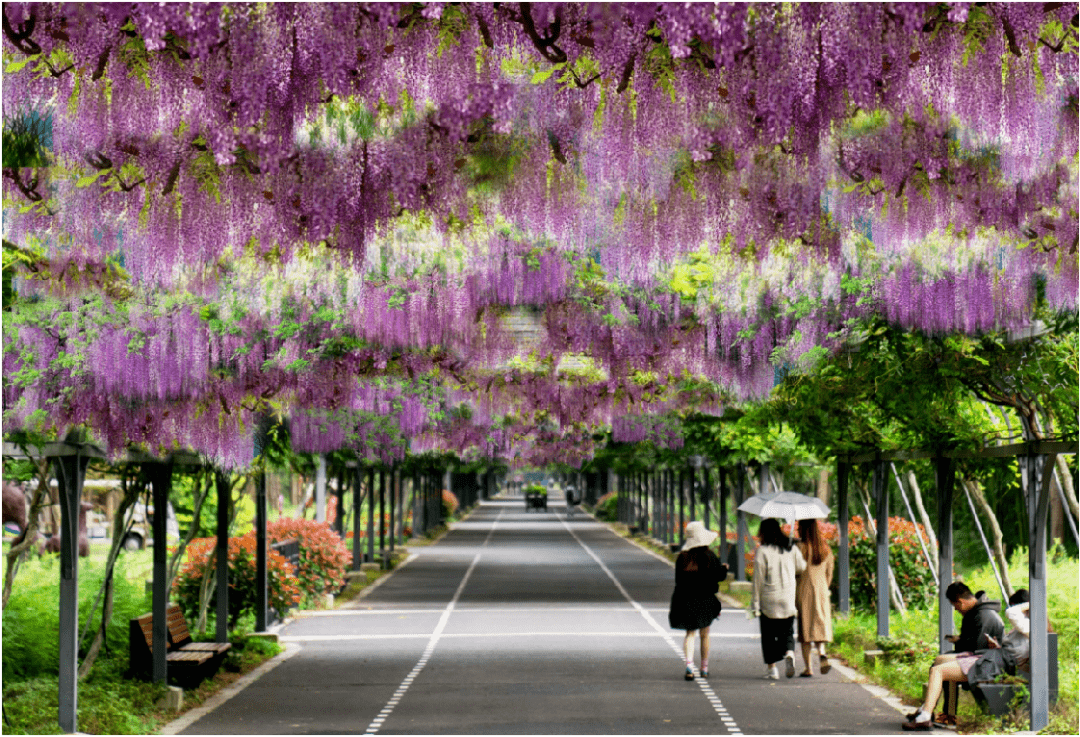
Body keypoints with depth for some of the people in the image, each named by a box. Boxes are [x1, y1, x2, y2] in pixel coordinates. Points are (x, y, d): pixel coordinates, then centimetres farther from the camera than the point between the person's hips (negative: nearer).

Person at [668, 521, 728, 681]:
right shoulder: (709, 556, -10)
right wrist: (724, 568, 15)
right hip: (705, 601, -1)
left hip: (686, 601, 1)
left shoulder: (682, 558, -3)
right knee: (704, 634, 14)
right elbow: (720, 575, -7)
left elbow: (678, 580, 1)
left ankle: (689, 664, -14)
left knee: (690, 633, 8)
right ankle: (704, 669, 21)